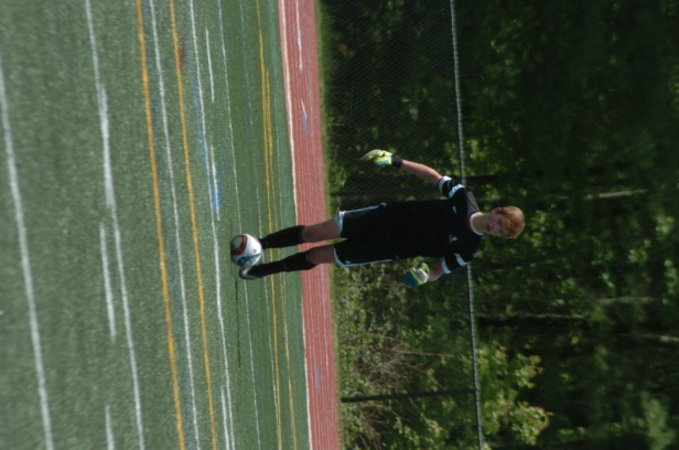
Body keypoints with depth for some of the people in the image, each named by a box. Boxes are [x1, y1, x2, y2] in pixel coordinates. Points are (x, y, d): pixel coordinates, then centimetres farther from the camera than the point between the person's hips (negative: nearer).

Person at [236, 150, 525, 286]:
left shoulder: (467, 250, -7)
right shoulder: (464, 199, -3)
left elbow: (440, 270, -1)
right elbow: (434, 176, 6)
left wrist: (424, 275, -25)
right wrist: (397, 162, -3)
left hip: (390, 248, -2)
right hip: (389, 215, 2)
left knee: (319, 256, -5)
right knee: (313, 233, -5)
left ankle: (263, 270, 20)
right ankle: (258, 244, 18)